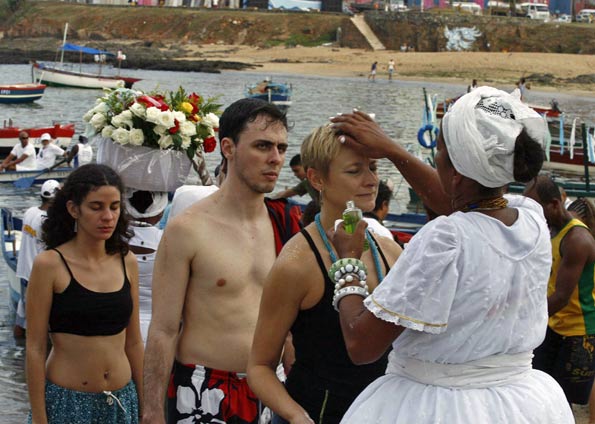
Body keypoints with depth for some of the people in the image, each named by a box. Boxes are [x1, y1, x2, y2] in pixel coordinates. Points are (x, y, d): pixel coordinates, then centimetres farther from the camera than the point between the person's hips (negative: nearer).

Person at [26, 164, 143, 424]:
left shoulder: (126, 262, 2)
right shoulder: (50, 264, -10)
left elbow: (133, 341, 9)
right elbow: (35, 348, -9)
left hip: (122, 401, 4)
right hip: (66, 402, -4)